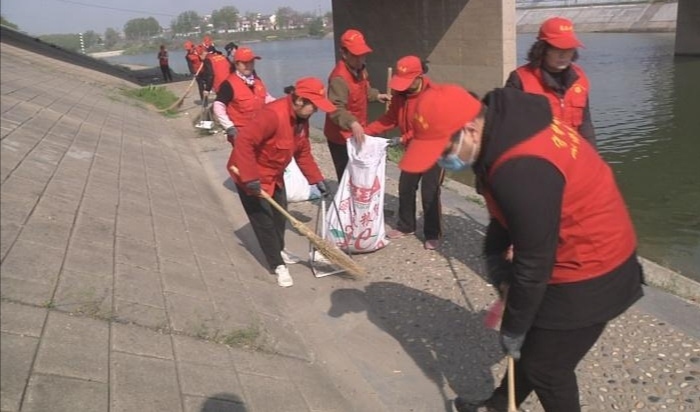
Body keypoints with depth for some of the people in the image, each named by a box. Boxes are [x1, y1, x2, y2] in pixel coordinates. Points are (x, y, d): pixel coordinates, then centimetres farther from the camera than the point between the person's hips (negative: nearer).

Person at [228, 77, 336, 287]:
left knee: (280, 215, 19)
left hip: (274, 174, 9)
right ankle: (278, 265, 13)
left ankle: (278, 251, 42)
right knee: (264, 220, 0)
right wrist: (250, 178, -38)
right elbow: (243, 142, -37)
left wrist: (317, 179, 5)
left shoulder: (301, 119, -2)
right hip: (251, 177, -9)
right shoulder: (272, 114, -33)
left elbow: (303, 152, 8)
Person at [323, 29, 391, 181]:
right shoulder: (339, 77, -28)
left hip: (356, 134, 9)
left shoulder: (360, 69, 4)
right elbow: (336, 109, -38)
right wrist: (352, 123, -53)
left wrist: (376, 95, 6)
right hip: (341, 137, -9)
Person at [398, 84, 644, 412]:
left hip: (588, 273, -9)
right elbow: (507, 212, 11)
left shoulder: (523, 170, -36)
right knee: (533, 345, 25)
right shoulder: (502, 128, -5)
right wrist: (493, 255, 2)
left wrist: (512, 328, -12)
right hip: (581, 255, 9)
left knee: (546, 366, 7)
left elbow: (533, 264, -26)